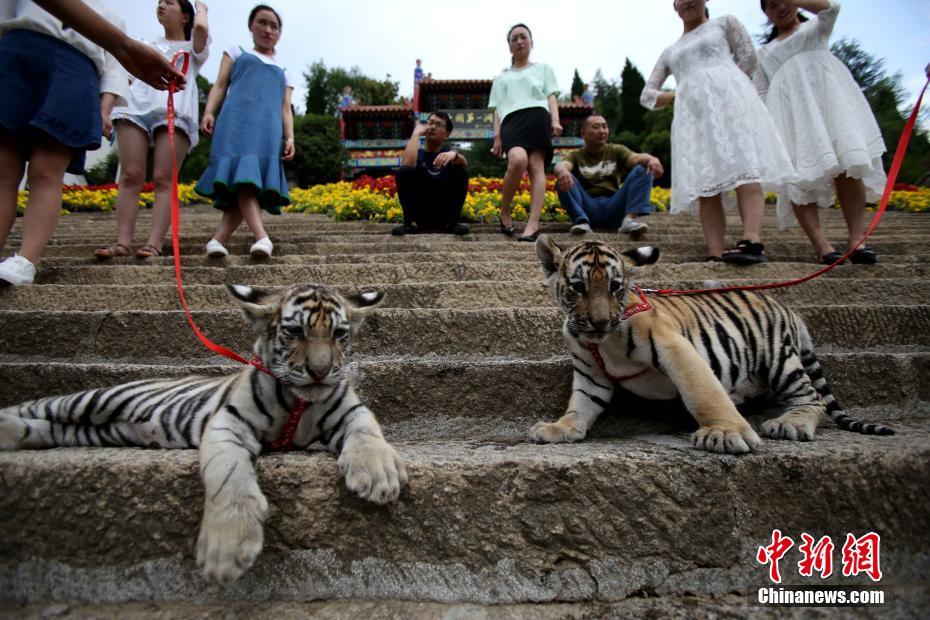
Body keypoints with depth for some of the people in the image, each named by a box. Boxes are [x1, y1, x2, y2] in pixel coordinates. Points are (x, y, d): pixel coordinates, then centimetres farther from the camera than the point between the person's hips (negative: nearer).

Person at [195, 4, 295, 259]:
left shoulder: (284, 73, 31)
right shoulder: (236, 52, 27)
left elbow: (286, 109, 20)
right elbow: (220, 85, 15)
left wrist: (289, 139, 2)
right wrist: (208, 112, -4)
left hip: (268, 131, 3)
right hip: (237, 122, -2)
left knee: (255, 186, -13)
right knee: (242, 177, -23)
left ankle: (218, 238, -13)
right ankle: (262, 237, -39)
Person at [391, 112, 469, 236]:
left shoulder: (449, 153, 8)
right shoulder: (417, 153, 6)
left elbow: (464, 162, -18)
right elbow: (408, 163, -21)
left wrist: (454, 155, -42)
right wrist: (416, 133, -9)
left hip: (444, 213, 1)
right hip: (419, 211, 0)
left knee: (461, 171, -16)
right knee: (404, 171, -19)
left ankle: (451, 222, -17)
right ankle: (412, 222, -21)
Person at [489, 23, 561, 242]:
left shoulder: (543, 68, 29)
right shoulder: (501, 77, 33)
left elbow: (551, 97, 14)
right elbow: (497, 109, 22)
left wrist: (555, 120, -5)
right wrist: (497, 136, 5)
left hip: (537, 117, 0)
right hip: (511, 121, 0)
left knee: (536, 165, -21)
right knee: (518, 160, -31)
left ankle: (533, 223, -32)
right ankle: (504, 211, -14)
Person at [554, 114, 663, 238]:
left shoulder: (616, 151, 17)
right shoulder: (576, 156, 11)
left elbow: (636, 158, -5)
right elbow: (561, 165, -13)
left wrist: (652, 159, -30)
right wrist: (562, 171, -40)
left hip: (614, 208, 1)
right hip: (588, 208, -1)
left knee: (643, 170, -14)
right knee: (564, 179, -21)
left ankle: (630, 219, -34)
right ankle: (582, 221, -39)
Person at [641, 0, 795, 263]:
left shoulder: (725, 23, 23)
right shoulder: (670, 52, 30)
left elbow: (748, 57, 12)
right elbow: (647, 96, 25)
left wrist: (727, 91, 1)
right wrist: (681, 94, 8)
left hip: (728, 97, -3)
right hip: (691, 112, 3)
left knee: (743, 169, -23)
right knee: (705, 186, -13)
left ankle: (752, 242, -39)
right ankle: (715, 256, -23)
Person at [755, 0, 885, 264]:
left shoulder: (817, 27, 28)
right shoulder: (765, 52, 30)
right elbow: (761, 94, 19)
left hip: (825, 89, -1)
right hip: (789, 104, 1)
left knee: (847, 162, -19)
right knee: (798, 172, -19)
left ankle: (857, 238, -27)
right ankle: (819, 243, -28)